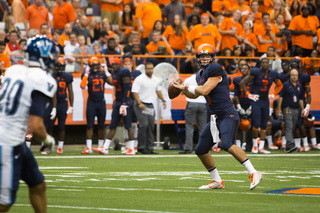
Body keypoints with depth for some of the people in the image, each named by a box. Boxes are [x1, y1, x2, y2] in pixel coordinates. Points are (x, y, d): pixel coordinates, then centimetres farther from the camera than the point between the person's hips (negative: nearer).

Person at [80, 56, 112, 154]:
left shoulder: (103, 74, 6)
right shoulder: (87, 75, -2)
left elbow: (111, 82, -9)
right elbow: (83, 86, -19)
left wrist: (106, 72, -9)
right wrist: (86, 74, -19)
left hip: (101, 102, 2)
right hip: (91, 102, -2)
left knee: (101, 126, 7)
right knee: (89, 125, -6)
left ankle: (100, 146, 16)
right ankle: (88, 148, -5)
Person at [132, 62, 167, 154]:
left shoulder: (154, 79, 13)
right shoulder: (139, 79, -9)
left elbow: (158, 90, 29)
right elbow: (134, 92, -15)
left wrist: (163, 100, 25)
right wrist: (139, 103, -24)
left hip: (150, 105, 7)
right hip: (141, 105, -7)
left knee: (151, 126, 5)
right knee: (144, 124, -17)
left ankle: (149, 147, 10)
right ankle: (141, 147, -9)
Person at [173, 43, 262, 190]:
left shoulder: (215, 70, -11)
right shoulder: (200, 75, 16)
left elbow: (204, 90, -19)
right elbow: (195, 95, 30)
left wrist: (189, 87, -1)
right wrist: (183, 89, 14)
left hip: (228, 115, -10)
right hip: (214, 118, 10)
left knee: (227, 144, -31)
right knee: (201, 150, 12)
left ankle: (253, 174, -29)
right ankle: (217, 181, 24)